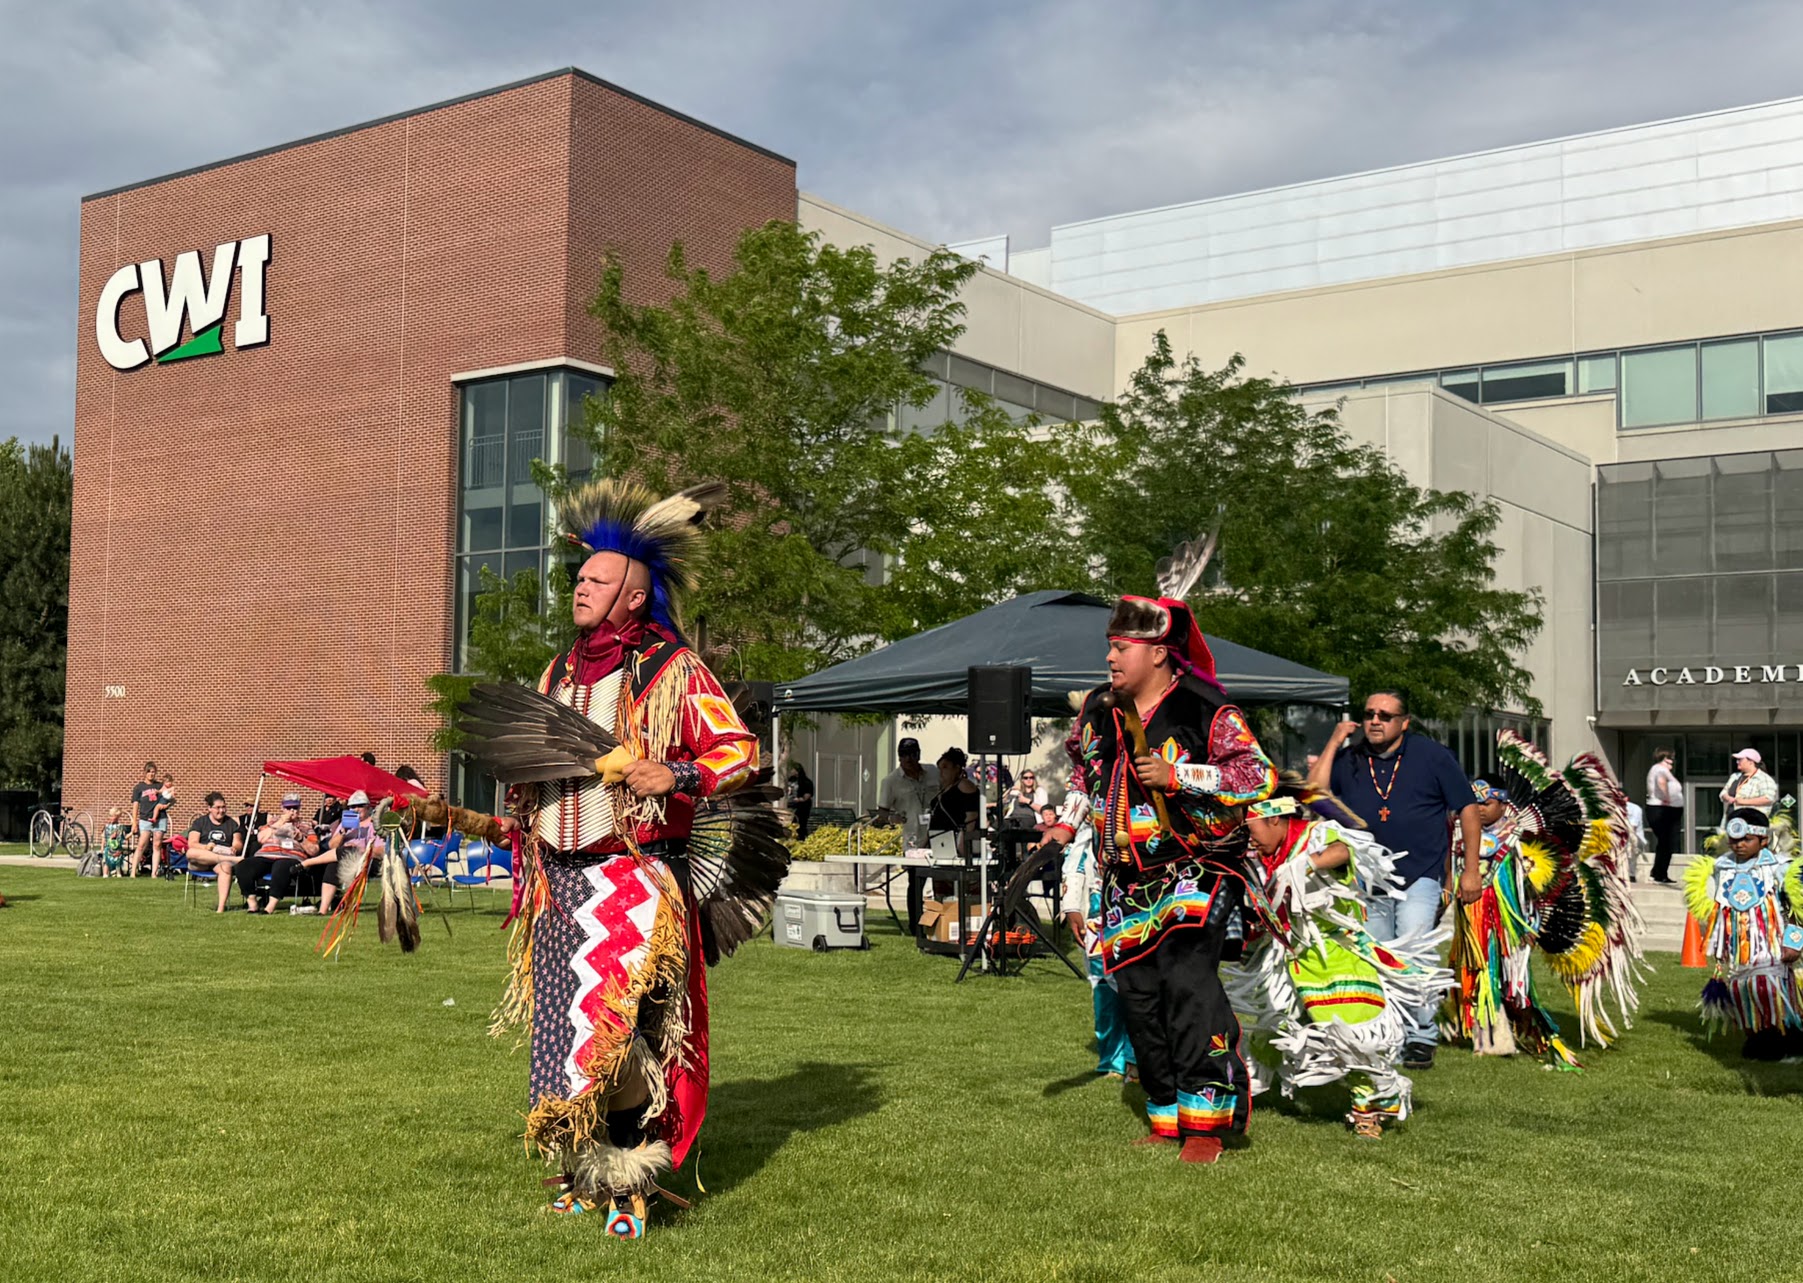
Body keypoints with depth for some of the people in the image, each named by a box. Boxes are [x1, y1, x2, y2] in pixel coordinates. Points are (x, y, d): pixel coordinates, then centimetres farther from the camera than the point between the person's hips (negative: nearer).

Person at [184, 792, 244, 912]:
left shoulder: (231, 823, 20)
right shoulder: (200, 822, 14)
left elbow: (238, 843, 10)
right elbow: (192, 844, 1)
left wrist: (234, 848, -15)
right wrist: (206, 847, -20)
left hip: (223, 858, 0)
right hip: (201, 861, 0)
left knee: (226, 867, -38)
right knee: (191, 853, -36)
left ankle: (221, 907, -49)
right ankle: (230, 859, -43)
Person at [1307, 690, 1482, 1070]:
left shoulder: (1431, 756, 0)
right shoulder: (1348, 760, 6)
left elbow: (1467, 809, 3)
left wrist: (1471, 869, -1)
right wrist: (1334, 743, -9)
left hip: (1420, 878, -4)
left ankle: (1422, 1038, -4)